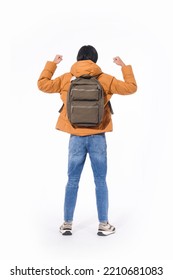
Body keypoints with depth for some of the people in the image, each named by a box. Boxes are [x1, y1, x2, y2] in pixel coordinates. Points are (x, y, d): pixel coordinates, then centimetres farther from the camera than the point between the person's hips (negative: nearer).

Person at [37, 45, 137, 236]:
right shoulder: (105, 79, -1)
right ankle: (103, 225, 12)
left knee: (72, 181, 10)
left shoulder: (66, 79, 2)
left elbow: (42, 85, 13)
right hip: (97, 138, -1)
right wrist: (124, 67, 18)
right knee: (100, 182, 7)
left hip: (76, 138, 1)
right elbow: (131, 88, 5)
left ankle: (67, 224, 15)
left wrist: (51, 64, 22)